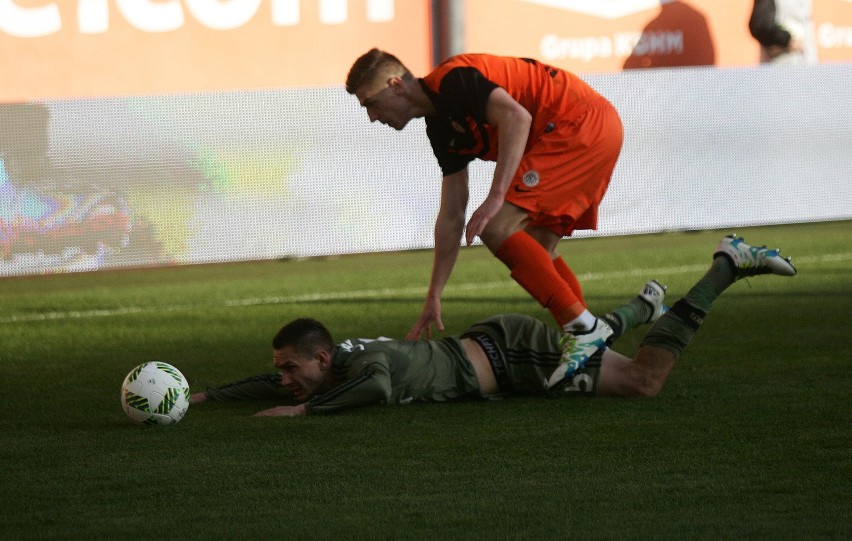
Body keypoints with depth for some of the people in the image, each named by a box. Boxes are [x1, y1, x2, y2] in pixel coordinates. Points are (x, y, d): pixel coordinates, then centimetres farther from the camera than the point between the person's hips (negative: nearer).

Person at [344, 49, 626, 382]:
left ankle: (583, 327, -15)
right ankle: (592, 345, 13)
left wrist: (496, 197, -29)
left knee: (497, 229, -14)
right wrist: (434, 297, 21)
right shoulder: (441, 128, 17)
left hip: (583, 125, -10)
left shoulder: (452, 80, -12)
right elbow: (451, 217, 20)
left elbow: (516, 117, -27)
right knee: (536, 250, 13)